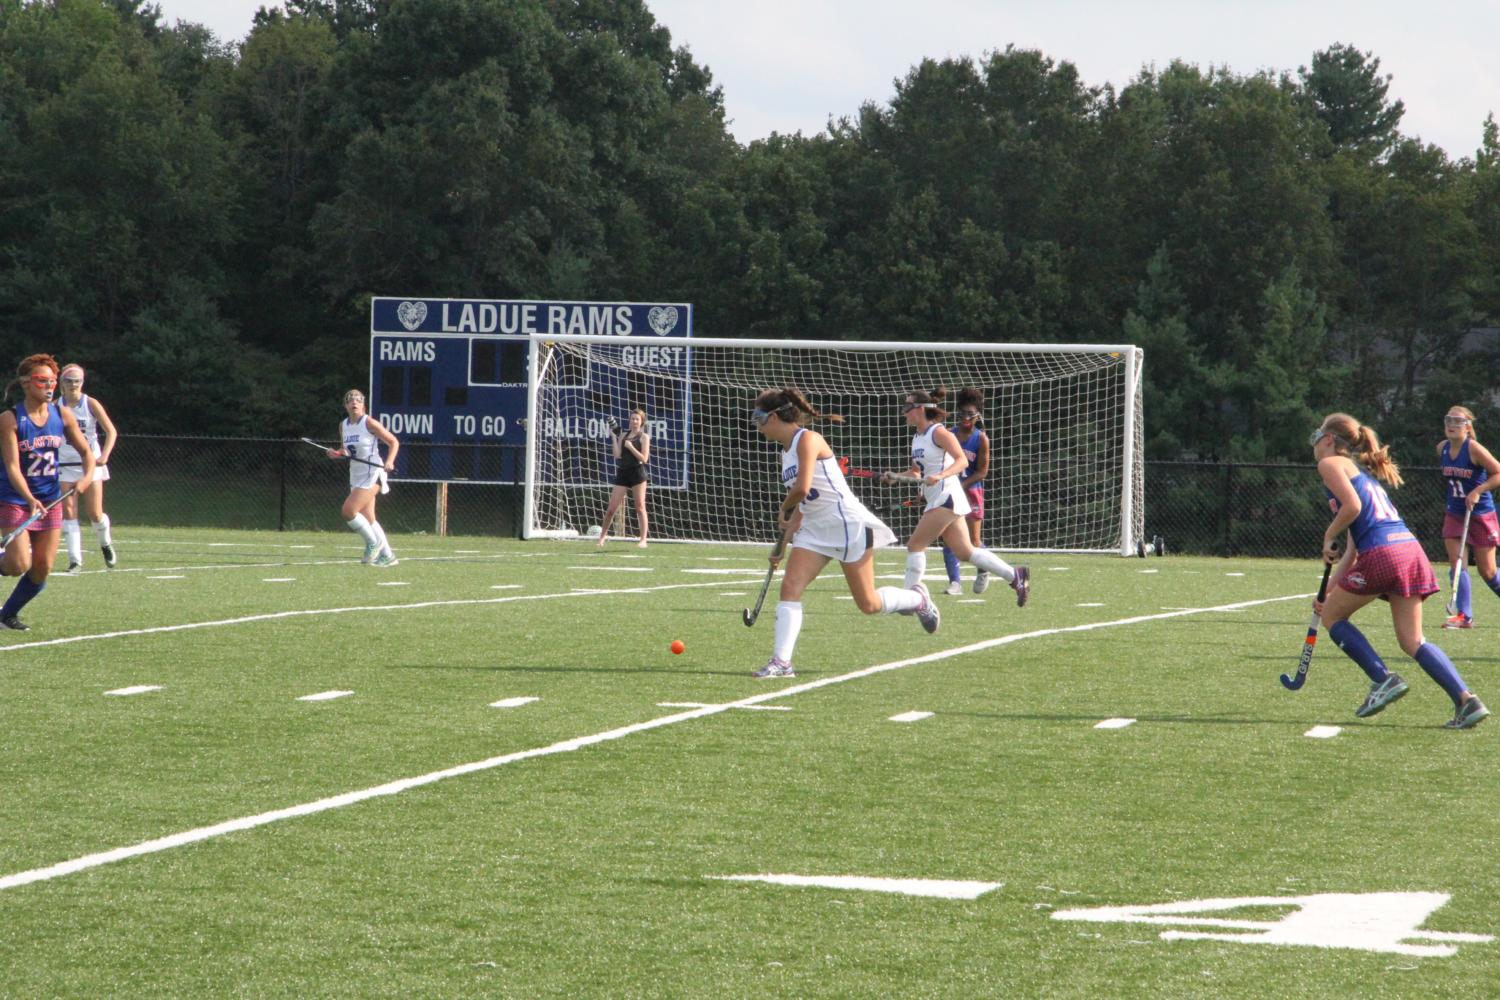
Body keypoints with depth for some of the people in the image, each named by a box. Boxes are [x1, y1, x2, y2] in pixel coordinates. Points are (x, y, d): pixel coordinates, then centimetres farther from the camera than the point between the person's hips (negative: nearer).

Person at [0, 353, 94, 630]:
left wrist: (87, 476, -14)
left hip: (50, 501, 5)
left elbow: (86, 452, 8)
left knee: (42, 570, 2)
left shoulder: (63, 415, 0)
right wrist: (30, 500, -34)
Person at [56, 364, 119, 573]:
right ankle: (75, 561, -7)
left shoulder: (91, 404, -6)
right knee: (68, 512, -9)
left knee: (95, 514, -2)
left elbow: (111, 431, -8)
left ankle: (106, 544, 30)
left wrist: (104, 456, -22)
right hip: (66, 465, 1)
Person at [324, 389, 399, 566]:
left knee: (348, 511, -18)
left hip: (372, 474, -8)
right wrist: (336, 453, 0)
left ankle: (373, 543, 0)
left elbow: (393, 442, -5)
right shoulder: (343, 425, 8)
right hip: (356, 476, 8)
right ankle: (387, 555, 18)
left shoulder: (369, 423, -11)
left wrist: (389, 462, -20)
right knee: (368, 519, 9)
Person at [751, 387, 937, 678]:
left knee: (869, 605, 0)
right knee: (790, 587, -10)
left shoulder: (808, 439, -15)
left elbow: (802, 488, -25)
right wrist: (783, 542, 17)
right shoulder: (786, 452, 13)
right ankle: (781, 661, -13)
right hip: (815, 528, 8)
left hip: (848, 523, -8)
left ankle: (917, 598, 27)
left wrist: (784, 511, -5)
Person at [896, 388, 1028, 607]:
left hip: (946, 497, -9)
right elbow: (917, 472, 23)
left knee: (915, 545, -9)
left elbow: (962, 461, -19)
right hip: (937, 500, 9)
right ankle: (1015, 576, 11)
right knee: (965, 551, 8)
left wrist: (940, 476, -34)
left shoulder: (938, 433, -11)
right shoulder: (917, 438, 15)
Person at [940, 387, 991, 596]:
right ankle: (955, 582, -1)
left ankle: (982, 573, 26)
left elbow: (982, 471, -8)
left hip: (971, 491, -3)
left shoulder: (981, 439, -5)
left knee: (973, 541, -1)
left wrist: (961, 485, -18)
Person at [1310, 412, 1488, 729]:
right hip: (1410, 548, 8)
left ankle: (1383, 679, 1)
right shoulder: (1362, 470, 30)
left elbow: (1352, 506, -14)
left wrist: (1328, 537, 2)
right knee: (1412, 641, 7)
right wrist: (1330, 590, 29)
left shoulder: (1331, 463, 5)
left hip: (1381, 554, -8)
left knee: (1332, 616, 13)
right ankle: (1466, 700, -9)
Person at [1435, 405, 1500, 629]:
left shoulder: (1473, 448, -19)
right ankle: (1464, 616, -7)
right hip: (1455, 514, 5)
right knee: (1455, 563, -8)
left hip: (1481, 514, -5)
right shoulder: (1442, 449, 0)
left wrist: (1478, 491, -25)